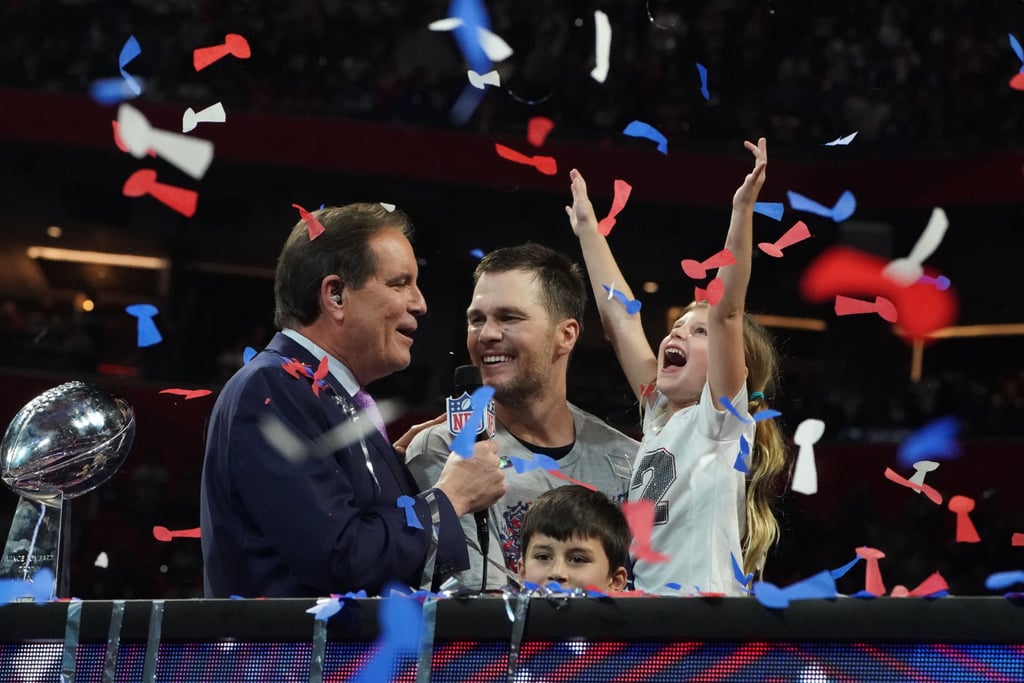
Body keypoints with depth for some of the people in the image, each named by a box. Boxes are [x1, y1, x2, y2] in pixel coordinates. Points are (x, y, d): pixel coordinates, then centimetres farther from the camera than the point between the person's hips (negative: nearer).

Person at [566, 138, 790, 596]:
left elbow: (727, 312, -15)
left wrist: (743, 210, -21)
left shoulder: (723, 418, -2)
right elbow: (620, 317, 17)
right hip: (643, 590, 7)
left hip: (702, 592, -7)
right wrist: (587, 228, 21)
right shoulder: (660, 416, 15)